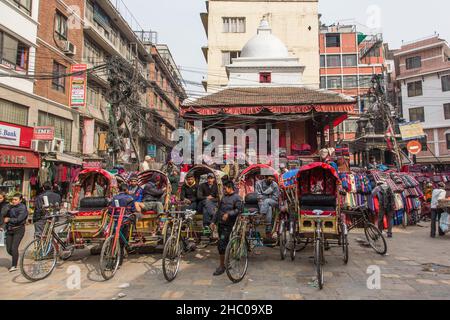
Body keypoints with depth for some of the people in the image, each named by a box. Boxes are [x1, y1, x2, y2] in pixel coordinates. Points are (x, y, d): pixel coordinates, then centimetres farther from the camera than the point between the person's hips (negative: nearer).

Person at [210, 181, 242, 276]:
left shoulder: (237, 198, -5)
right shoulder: (224, 197, 17)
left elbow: (238, 210, -15)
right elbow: (219, 210, 20)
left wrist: (228, 214, -27)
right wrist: (213, 221, 17)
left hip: (228, 225, -7)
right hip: (220, 223, 7)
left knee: (221, 244, -10)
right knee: (225, 244, 13)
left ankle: (222, 266, 1)